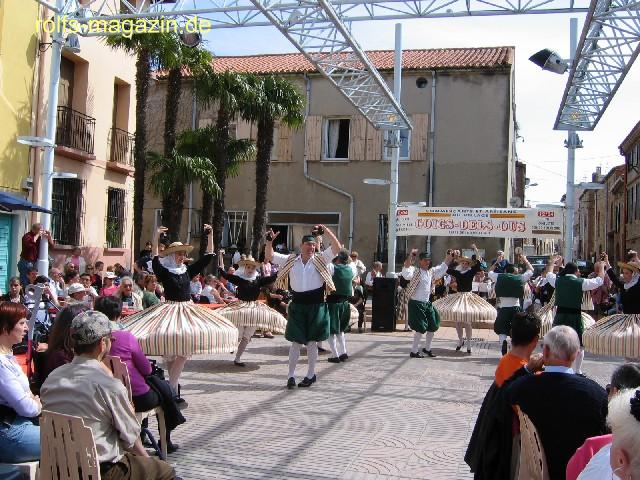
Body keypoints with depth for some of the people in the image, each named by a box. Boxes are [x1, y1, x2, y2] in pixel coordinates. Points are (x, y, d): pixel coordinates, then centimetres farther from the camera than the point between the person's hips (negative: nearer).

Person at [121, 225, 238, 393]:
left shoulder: (187, 271, 8)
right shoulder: (164, 271, -4)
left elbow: (208, 256, 8)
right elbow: (155, 259, -24)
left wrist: (210, 236, 1)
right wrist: (156, 238, -33)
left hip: (187, 309, 5)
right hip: (170, 310, -5)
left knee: (185, 351, -2)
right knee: (169, 353, -5)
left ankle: (171, 385, 4)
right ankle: (172, 385, 7)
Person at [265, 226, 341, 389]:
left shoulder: (320, 260, 0)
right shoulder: (290, 260, 5)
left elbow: (337, 248, -10)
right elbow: (269, 256, 9)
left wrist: (326, 231, -17)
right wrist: (269, 241, -6)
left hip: (316, 305, -1)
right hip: (297, 305, 1)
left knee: (312, 342, 9)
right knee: (296, 342, 4)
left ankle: (311, 374, 22)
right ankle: (291, 375, 13)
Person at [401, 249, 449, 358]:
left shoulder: (431, 272, 10)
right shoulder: (415, 271, -13)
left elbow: (442, 267, 25)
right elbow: (406, 273, -35)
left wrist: (449, 257, 17)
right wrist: (411, 256, -44)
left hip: (427, 304, 8)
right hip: (416, 304, -8)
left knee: (433, 326, 13)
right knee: (421, 328, -7)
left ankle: (427, 348, 32)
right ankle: (414, 352, 7)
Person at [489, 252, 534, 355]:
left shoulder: (499, 277, 1)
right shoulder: (520, 278, 0)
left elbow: (490, 271, 21)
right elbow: (531, 270, 16)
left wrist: (497, 262, 32)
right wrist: (525, 260, 29)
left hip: (504, 309, -1)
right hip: (516, 309, 1)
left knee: (502, 333, 5)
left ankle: (504, 354, -9)